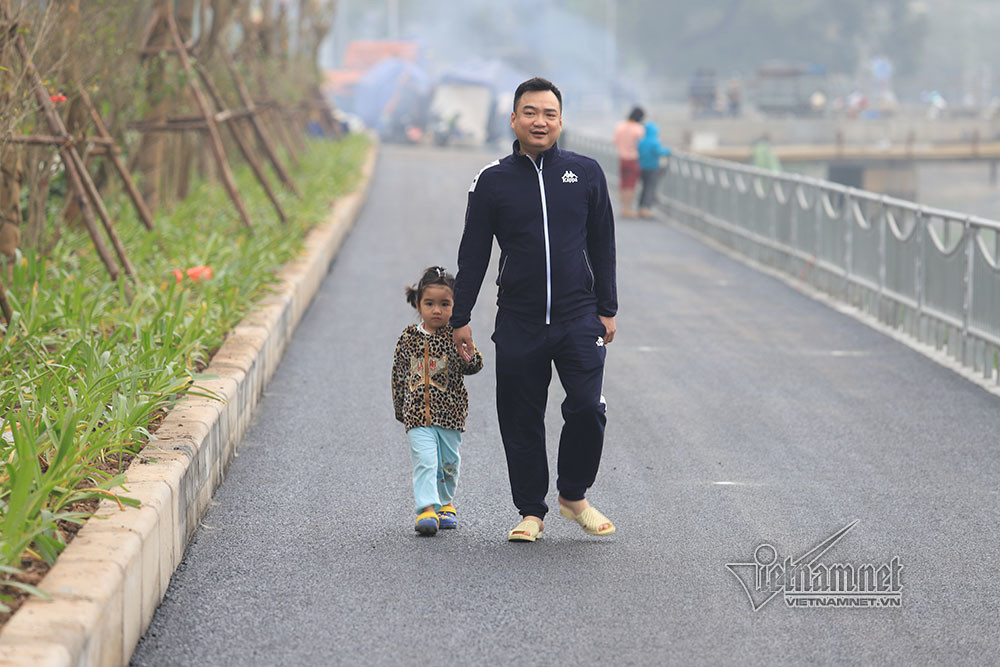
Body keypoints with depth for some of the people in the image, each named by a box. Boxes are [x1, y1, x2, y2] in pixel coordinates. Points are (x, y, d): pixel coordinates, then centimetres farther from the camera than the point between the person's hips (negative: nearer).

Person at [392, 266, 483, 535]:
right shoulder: (408, 337, 3)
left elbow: (474, 366, -10)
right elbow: (399, 374, 12)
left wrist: (468, 354, -33)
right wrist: (400, 408, 14)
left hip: (449, 410, 0)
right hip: (417, 412, 0)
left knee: (448, 460, 12)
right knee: (424, 459, -14)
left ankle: (446, 502, 34)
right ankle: (426, 509, -21)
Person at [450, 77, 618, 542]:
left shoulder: (585, 173, 5)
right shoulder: (493, 181, 2)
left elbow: (603, 246, 11)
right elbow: (472, 255, 6)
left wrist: (606, 310, 8)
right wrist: (461, 320, 4)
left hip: (578, 319, 0)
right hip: (518, 324, 0)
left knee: (587, 408, -10)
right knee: (521, 422, 3)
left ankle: (574, 496, 12)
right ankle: (531, 512, 16)